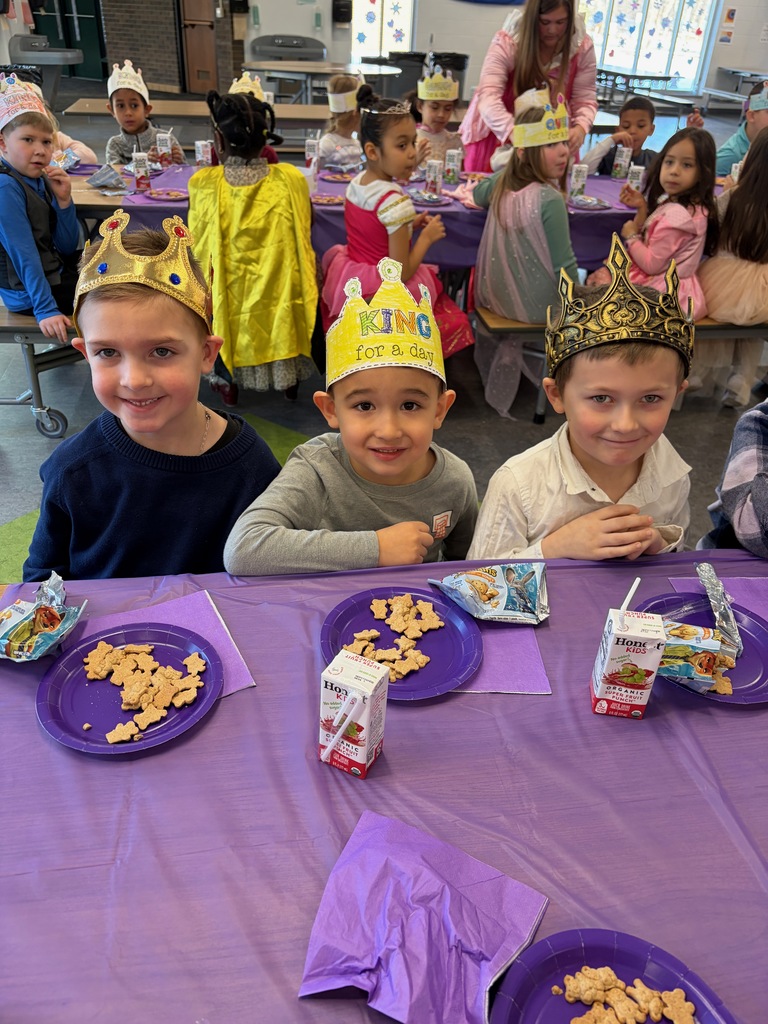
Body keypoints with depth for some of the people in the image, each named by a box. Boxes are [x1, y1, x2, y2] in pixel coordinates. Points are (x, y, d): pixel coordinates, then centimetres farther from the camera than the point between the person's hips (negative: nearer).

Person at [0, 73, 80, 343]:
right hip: (27, 294, -9)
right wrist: (46, 310, -30)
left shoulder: (41, 180, 2)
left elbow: (67, 249, 1)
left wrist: (63, 200, -11)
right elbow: (24, 255, -26)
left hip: (55, 273, 9)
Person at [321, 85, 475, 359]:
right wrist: (427, 236, -11)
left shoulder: (356, 182, -1)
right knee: (456, 323, 10)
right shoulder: (396, 202, -27)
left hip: (350, 285, 9)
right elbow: (401, 273, -25)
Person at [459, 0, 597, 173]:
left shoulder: (582, 47, -12)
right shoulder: (506, 43, -20)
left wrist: (580, 129, -36)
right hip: (499, 134, -2)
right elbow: (488, 98, -32)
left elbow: (585, 100, -11)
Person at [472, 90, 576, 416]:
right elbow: (563, 264, -18)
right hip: (535, 305, -6)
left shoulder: (502, 179, -5)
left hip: (493, 294, 6)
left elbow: (478, 196, 20)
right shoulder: (550, 200, -24)